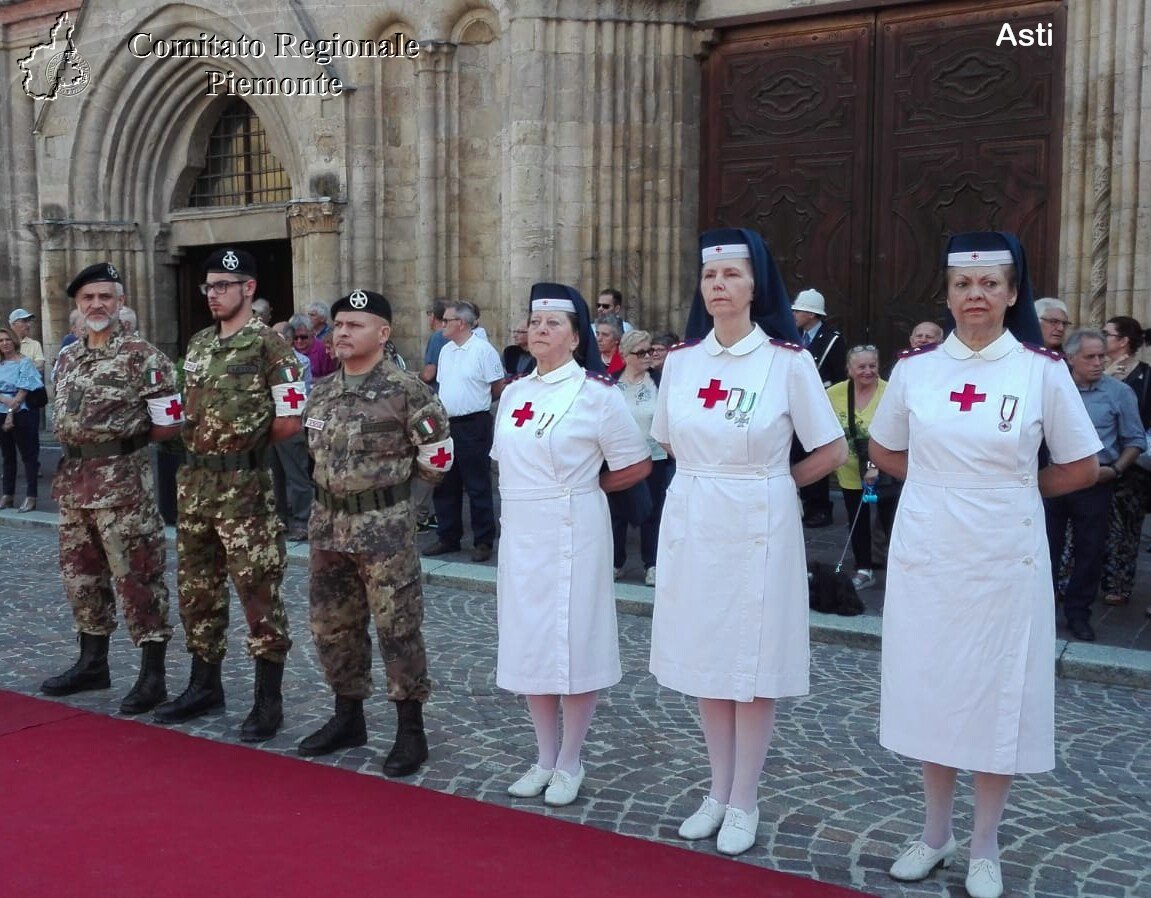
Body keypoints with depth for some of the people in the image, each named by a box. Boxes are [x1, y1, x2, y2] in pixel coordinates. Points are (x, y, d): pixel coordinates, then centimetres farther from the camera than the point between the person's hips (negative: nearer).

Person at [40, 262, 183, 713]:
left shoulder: (144, 357, -10)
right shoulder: (67, 357, 13)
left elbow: (169, 424, -10)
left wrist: (122, 438, -2)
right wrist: (77, 442, 6)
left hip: (123, 480, -8)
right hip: (74, 479, 8)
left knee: (136, 576, -4)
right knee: (81, 574, 16)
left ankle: (153, 675, 4)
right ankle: (92, 663, 30)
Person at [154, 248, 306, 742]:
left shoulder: (267, 343, -9)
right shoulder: (197, 345, 13)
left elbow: (291, 419, -11)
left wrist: (245, 444, 0)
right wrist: (211, 441, 8)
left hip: (244, 484, -8)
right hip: (194, 481, 8)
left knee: (258, 590, -2)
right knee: (196, 586, 15)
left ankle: (269, 699, 7)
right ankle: (205, 684, 30)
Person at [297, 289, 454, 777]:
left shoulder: (407, 390, -11)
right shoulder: (322, 392, 8)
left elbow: (436, 459, -7)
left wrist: (386, 471, -10)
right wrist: (339, 478, 8)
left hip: (385, 526, -7)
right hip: (328, 523, 7)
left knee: (397, 627, 0)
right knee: (331, 624, 14)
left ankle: (411, 730, 12)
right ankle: (348, 717, 31)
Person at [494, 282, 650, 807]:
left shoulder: (595, 393, -9)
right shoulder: (513, 393, 10)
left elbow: (637, 466, -5)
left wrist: (584, 487, 2)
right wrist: (532, 492, 8)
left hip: (571, 533, -6)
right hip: (520, 532, 6)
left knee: (574, 644, 2)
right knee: (528, 644, 11)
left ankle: (569, 765, 17)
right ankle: (545, 758, 25)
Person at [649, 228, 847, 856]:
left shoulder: (788, 360, -8)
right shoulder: (680, 360, 4)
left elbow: (832, 452, -3)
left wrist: (766, 483, 2)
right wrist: (710, 475, 7)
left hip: (757, 527, -4)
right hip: (692, 524, 4)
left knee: (752, 666, 5)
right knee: (704, 660, 12)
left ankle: (744, 803, 19)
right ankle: (719, 791, 27)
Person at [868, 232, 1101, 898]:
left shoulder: (1043, 370, -5)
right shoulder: (914, 368, 0)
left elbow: (1081, 468, 3)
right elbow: (885, 452, 13)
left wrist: (1009, 488, 3)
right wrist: (945, 481, 4)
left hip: (1005, 558, -2)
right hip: (926, 555, 2)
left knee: (999, 694, 7)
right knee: (931, 688, 10)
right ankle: (936, 833, 28)